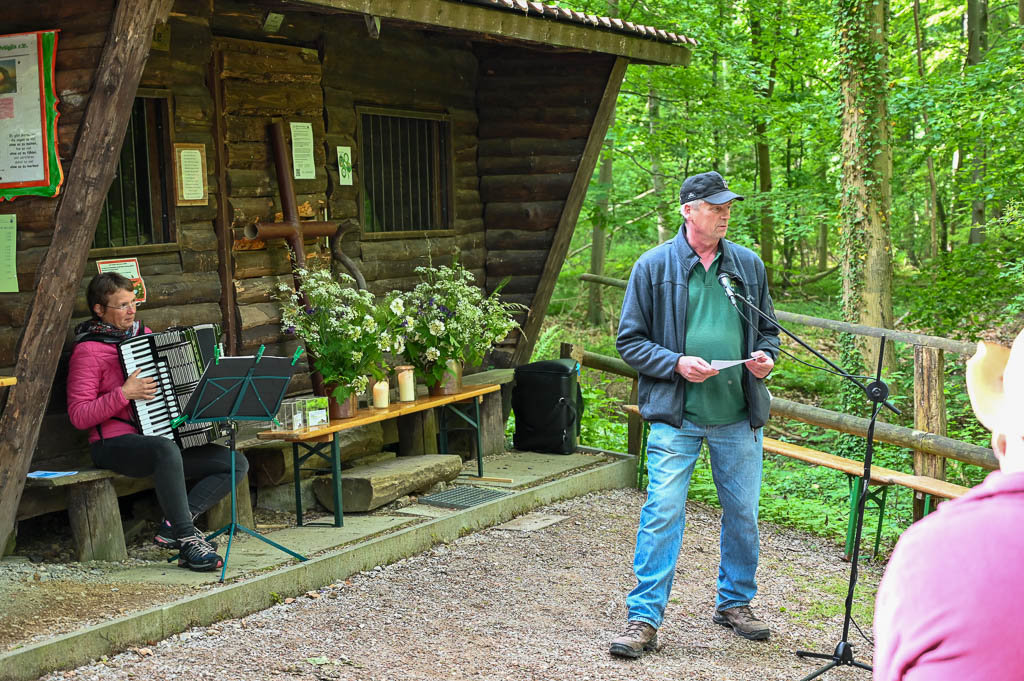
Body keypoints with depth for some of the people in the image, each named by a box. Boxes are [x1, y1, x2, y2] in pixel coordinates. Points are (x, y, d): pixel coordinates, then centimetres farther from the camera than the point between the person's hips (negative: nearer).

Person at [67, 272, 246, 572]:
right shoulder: (88, 350, -7)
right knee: (166, 450, -41)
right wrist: (124, 394, -21)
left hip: (165, 436, 8)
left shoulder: (143, 334, 16)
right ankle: (186, 540, -31)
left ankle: (173, 524, -14)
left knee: (236, 463, -7)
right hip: (115, 444, -8)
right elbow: (79, 416, -12)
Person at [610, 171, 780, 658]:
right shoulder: (653, 266, -2)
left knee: (743, 514, 12)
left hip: (738, 417, 4)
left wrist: (765, 356, -3)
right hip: (675, 417, -4)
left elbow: (767, 329, 19)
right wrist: (676, 363, -15)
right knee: (662, 514, -7)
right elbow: (629, 341, 0)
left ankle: (734, 603, 31)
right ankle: (644, 619, 2)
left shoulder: (748, 265, 8)